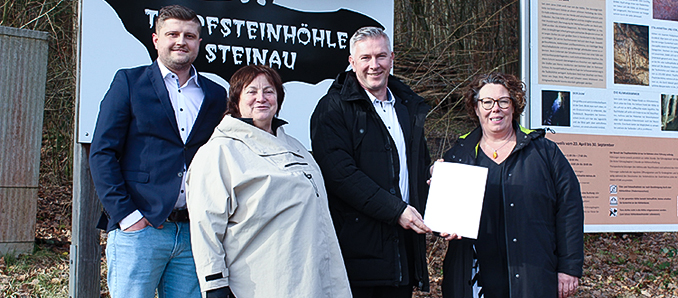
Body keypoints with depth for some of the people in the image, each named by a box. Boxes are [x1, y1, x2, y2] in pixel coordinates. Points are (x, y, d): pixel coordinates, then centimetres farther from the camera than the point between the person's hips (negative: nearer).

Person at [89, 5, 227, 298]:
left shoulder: (216, 95, 13)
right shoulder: (129, 82, 4)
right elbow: (102, 153, -2)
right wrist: (126, 215, -10)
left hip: (193, 232, 3)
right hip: (138, 229, -3)